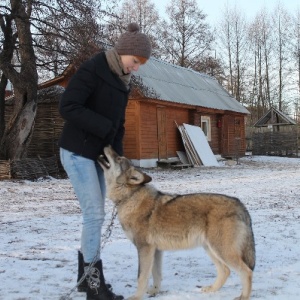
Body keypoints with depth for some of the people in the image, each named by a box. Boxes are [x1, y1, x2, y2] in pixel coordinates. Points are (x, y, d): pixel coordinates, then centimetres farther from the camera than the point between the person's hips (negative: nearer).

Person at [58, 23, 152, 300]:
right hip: (77, 152, -8)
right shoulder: (92, 69, -15)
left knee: (94, 214, 9)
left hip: (99, 154, 8)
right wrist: (104, 127, -20)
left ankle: (85, 276, 21)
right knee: (95, 214, -10)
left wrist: (118, 154, 1)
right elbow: (67, 107, -22)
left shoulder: (122, 80, 9)